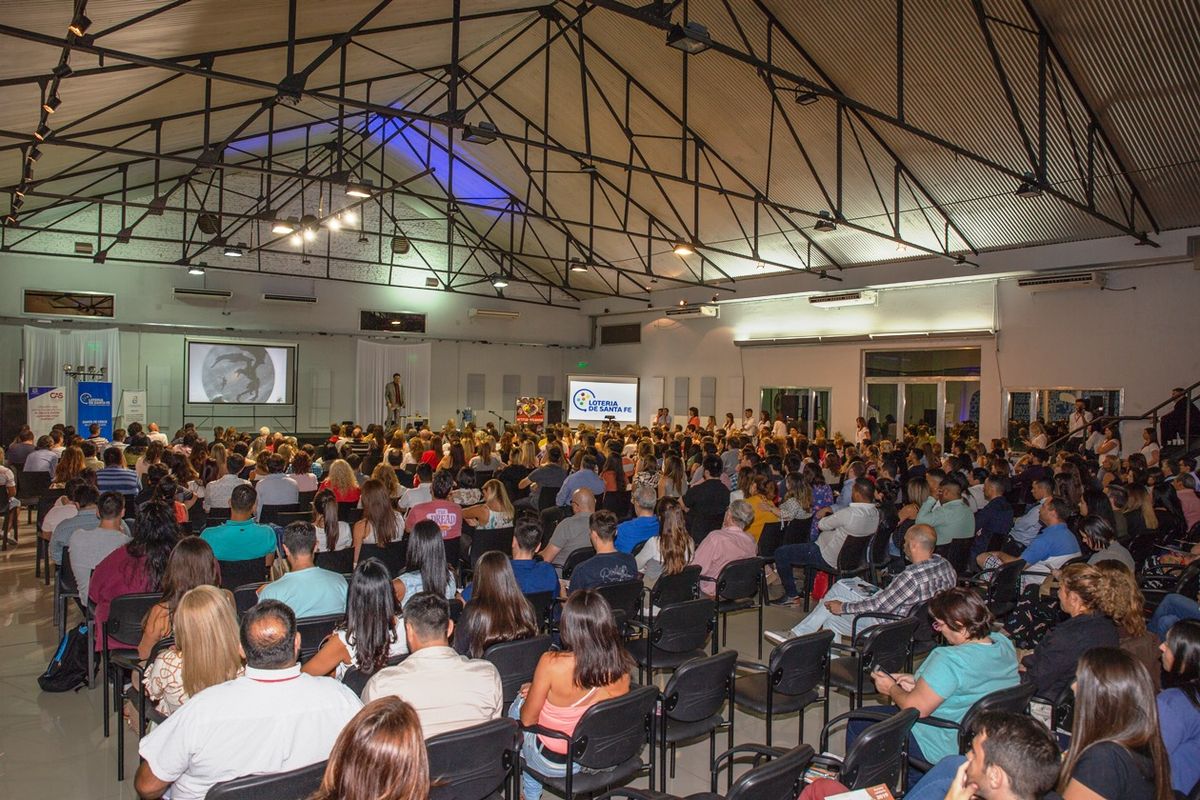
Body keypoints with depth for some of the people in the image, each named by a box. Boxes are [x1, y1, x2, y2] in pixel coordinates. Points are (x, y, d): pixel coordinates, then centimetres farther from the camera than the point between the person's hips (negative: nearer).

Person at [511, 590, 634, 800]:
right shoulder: (621, 664, -16)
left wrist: (535, 690, 6)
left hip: (556, 764, -4)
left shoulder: (551, 664, -29)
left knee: (518, 705, 22)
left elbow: (528, 720, -15)